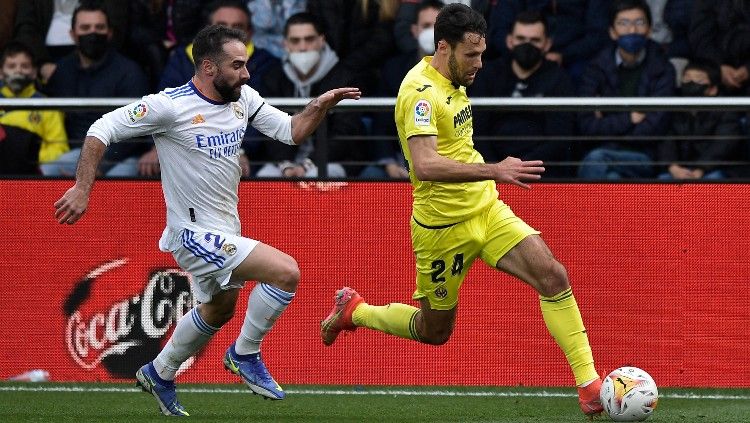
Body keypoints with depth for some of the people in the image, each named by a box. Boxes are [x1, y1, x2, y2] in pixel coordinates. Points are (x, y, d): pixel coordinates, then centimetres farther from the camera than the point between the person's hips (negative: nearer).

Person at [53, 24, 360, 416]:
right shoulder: (170, 106, -21)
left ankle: (159, 375, 49)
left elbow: (292, 131, 6)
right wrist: (82, 188, -21)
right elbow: (102, 130, -16)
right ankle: (244, 355, 0)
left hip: (225, 229, 9)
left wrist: (320, 105, -13)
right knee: (286, 272, -21)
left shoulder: (243, 99, 0)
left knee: (219, 309, 29)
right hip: (194, 233, -9)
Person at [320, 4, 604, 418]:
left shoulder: (451, 82, 7)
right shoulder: (420, 91, -22)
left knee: (553, 276, -12)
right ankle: (353, 310, 35)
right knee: (434, 332, 9)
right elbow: (425, 165, -37)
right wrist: (493, 171, -43)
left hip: (486, 211, 7)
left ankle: (589, 384, -12)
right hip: (443, 226, -7)